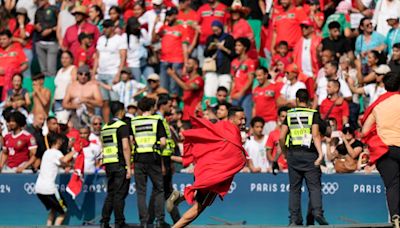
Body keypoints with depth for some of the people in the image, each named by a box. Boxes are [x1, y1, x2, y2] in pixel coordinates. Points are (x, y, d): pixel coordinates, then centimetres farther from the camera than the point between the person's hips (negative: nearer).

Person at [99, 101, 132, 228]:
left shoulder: (105, 127, 14)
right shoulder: (122, 126, -8)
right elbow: (125, 147, -15)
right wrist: (129, 167, -15)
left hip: (108, 165, 7)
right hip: (120, 165, -7)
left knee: (110, 194, 11)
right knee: (120, 194, -3)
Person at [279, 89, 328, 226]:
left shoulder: (290, 114, 7)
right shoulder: (313, 114, 1)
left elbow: (281, 137, 2)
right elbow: (315, 135, -11)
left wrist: (285, 153, 15)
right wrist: (320, 153, -16)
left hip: (293, 154, 2)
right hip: (309, 153, -2)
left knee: (294, 188, 6)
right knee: (314, 186, -2)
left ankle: (294, 218, 3)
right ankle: (317, 212, -21)